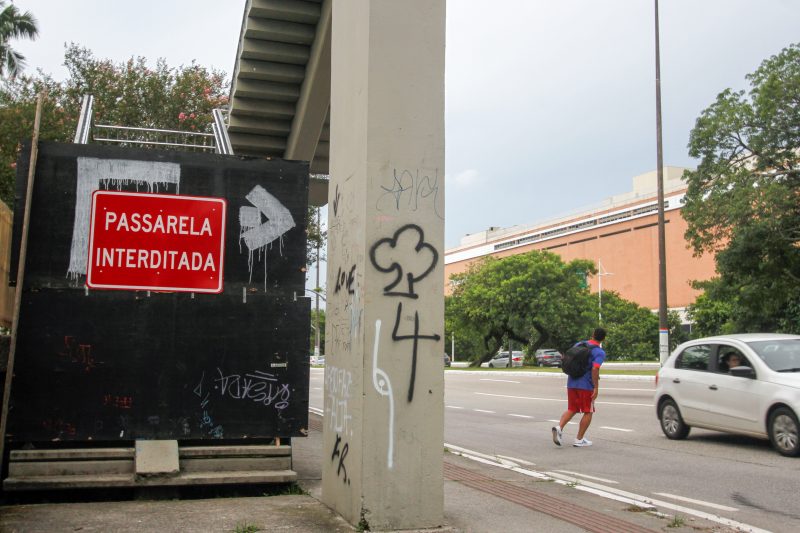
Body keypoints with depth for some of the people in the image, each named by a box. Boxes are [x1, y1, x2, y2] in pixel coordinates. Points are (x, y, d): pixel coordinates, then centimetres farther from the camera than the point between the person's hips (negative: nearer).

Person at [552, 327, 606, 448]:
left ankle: (559, 427, -10)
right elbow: (595, 369, -22)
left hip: (571, 383, 5)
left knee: (571, 410, 15)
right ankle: (579, 440, 10)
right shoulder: (599, 352, -9)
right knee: (588, 412, 10)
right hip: (586, 385, -5)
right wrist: (596, 388, -18)